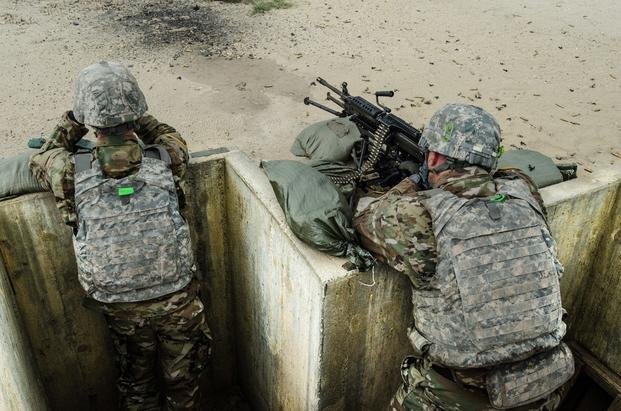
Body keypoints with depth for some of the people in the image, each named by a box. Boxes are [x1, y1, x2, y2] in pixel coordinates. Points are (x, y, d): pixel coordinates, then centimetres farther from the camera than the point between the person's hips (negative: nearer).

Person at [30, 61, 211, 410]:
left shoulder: (72, 172, -19)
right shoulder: (168, 159, -19)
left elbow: (41, 159, 6)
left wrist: (75, 120, 0)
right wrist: (133, 117, 6)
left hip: (120, 307, 1)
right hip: (177, 299, 0)